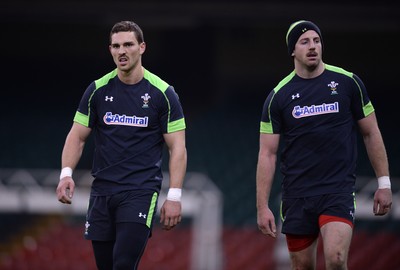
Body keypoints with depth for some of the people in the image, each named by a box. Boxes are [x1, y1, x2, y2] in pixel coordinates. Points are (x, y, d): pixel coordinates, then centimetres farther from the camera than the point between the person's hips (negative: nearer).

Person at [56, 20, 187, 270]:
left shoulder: (163, 94, -3)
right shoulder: (97, 90, 5)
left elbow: (177, 148, -2)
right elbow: (77, 136, 9)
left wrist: (174, 196, -10)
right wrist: (66, 173, -9)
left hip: (141, 191, -4)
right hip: (102, 191, 4)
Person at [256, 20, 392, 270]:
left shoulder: (348, 83, 0)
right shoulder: (278, 96, 1)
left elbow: (371, 133, 7)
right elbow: (267, 154, 3)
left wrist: (384, 183, 2)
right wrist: (263, 207, -3)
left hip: (339, 190, -2)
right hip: (297, 197, 2)